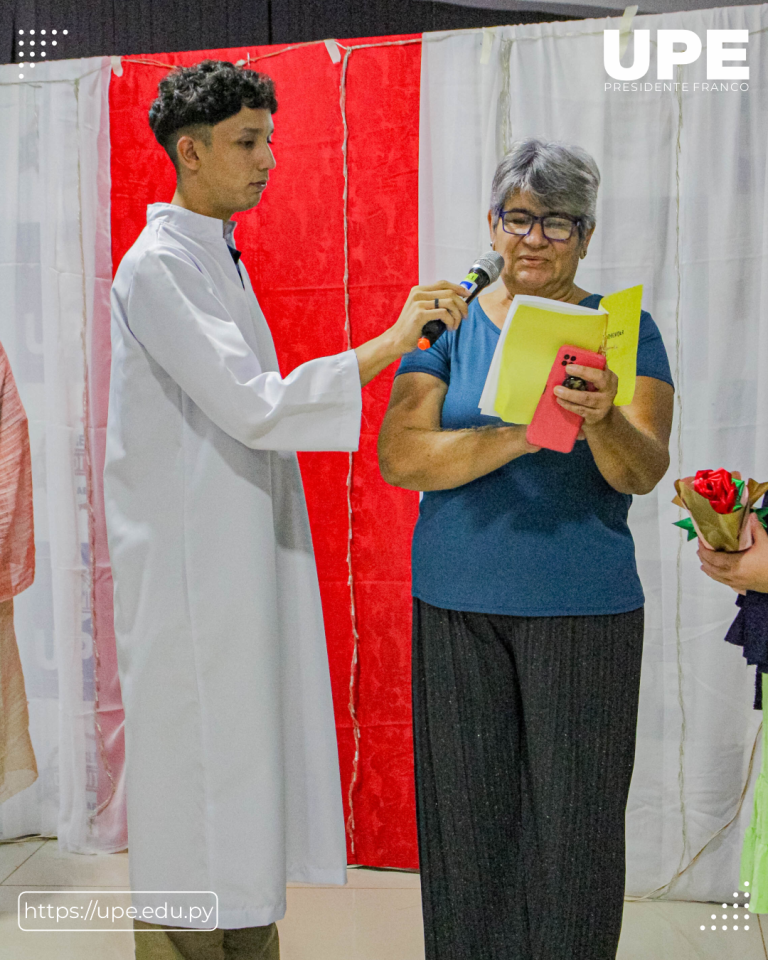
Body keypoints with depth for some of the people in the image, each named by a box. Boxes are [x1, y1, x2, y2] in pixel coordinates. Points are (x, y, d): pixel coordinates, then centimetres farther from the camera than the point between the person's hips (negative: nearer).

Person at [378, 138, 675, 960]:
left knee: (573, 820, 3)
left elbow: (644, 471, -9)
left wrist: (601, 422, -31)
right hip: (457, 607, 1)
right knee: (468, 814, 8)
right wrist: (517, 437, -22)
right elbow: (397, 458, -8)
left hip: (584, 609, -1)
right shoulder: (447, 325, 5)